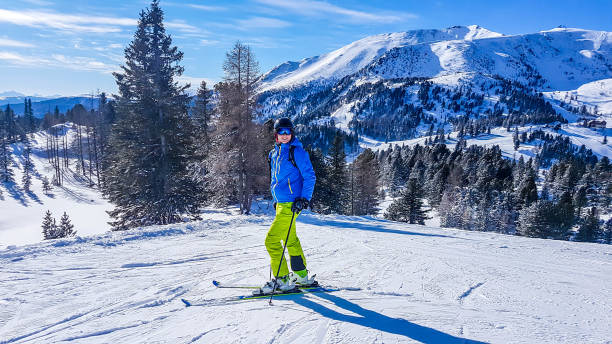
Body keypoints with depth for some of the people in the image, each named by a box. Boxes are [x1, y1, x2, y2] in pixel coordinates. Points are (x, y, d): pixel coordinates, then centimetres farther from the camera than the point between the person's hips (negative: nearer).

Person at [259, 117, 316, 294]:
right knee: (291, 240, 18)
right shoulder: (274, 154, 14)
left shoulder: (297, 151, -9)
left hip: (291, 204, -9)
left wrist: (304, 199, -18)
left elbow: (310, 177, -11)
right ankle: (301, 275, 31)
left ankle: (281, 279, -1)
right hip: (281, 203, 9)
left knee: (272, 240, -10)